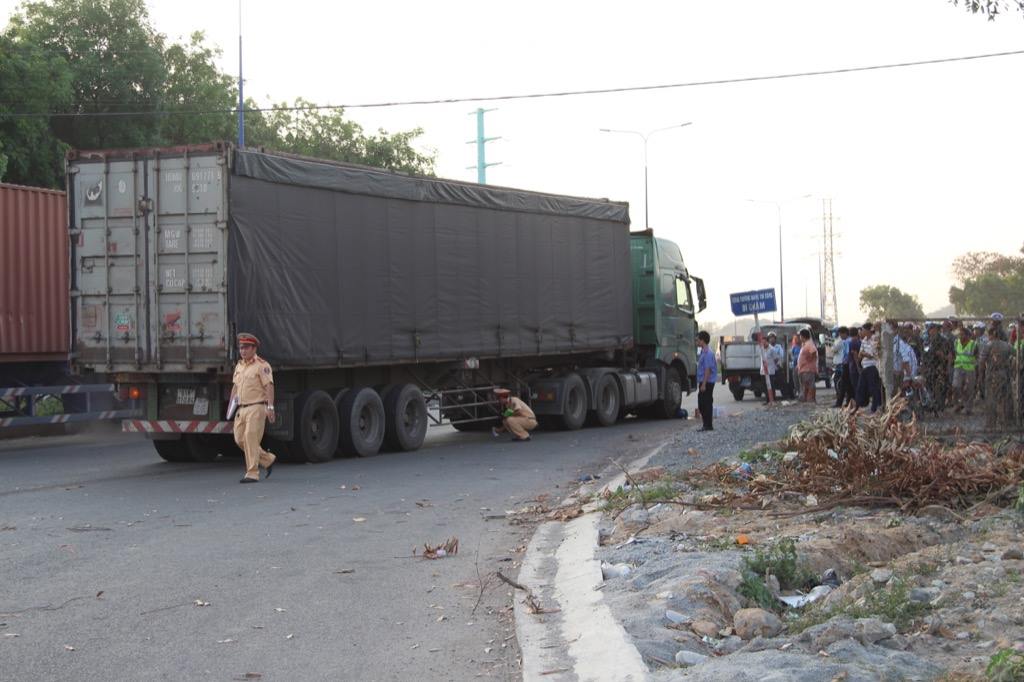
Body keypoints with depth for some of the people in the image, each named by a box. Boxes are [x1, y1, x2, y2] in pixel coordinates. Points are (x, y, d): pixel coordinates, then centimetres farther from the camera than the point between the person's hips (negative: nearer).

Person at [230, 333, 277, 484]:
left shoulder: (262, 365, -7)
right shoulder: (239, 365, 18)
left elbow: (269, 386, -13)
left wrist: (270, 407, -21)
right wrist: (231, 403, 17)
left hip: (256, 407, -8)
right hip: (241, 408, 8)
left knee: (251, 438, -13)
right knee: (240, 439, 6)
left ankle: (252, 474, -9)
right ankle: (268, 460, 22)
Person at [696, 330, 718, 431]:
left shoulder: (708, 353, -17)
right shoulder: (703, 352, 14)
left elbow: (708, 370, -20)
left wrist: (704, 384, -22)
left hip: (707, 382, -10)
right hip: (703, 382, 10)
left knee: (707, 403, -4)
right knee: (701, 404, 12)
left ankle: (708, 425, 1)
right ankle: (706, 424, 19)